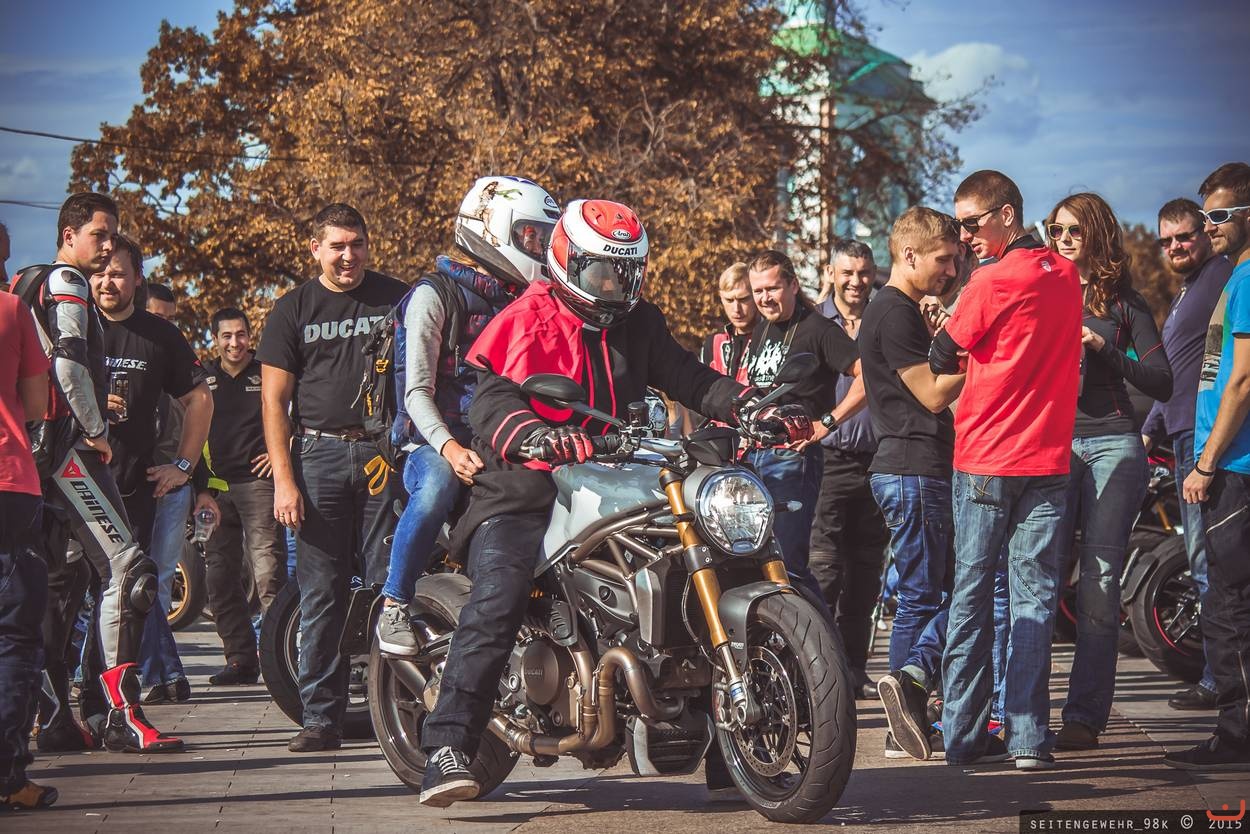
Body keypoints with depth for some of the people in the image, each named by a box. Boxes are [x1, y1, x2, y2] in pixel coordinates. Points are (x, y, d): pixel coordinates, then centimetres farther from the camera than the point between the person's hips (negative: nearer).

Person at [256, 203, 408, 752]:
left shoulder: (397, 299, 10)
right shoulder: (293, 310, 9)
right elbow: (274, 398, 7)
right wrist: (283, 478, -3)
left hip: (384, 453, 0)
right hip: (318, 454, 0)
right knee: (321, 594, -1)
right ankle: (321, 718, 3)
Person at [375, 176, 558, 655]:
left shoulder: (527, 301, 19)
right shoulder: (434, 295, -1)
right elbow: (417, 391, -9)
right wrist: (450, 448, -28)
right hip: (436, 440, -6)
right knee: (436, 490, -38)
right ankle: (394, 605, -23)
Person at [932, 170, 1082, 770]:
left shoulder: (994, 281, -11)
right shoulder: (1066, 276, 8)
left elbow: (942, 358, -2)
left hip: (984, 459, -4)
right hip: (1049, 460, 4)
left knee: (970, 595, 4)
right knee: (1035, 597, 4)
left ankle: (962, 736, 6)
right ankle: (1028, 738, -1)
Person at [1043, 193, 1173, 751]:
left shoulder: (1125, 305, 10)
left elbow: (1162, 384, 3)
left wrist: (1105, 349, -9)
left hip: (1113, 444, -1)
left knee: (1099, 587, -7)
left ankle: (1085, 715, -5)